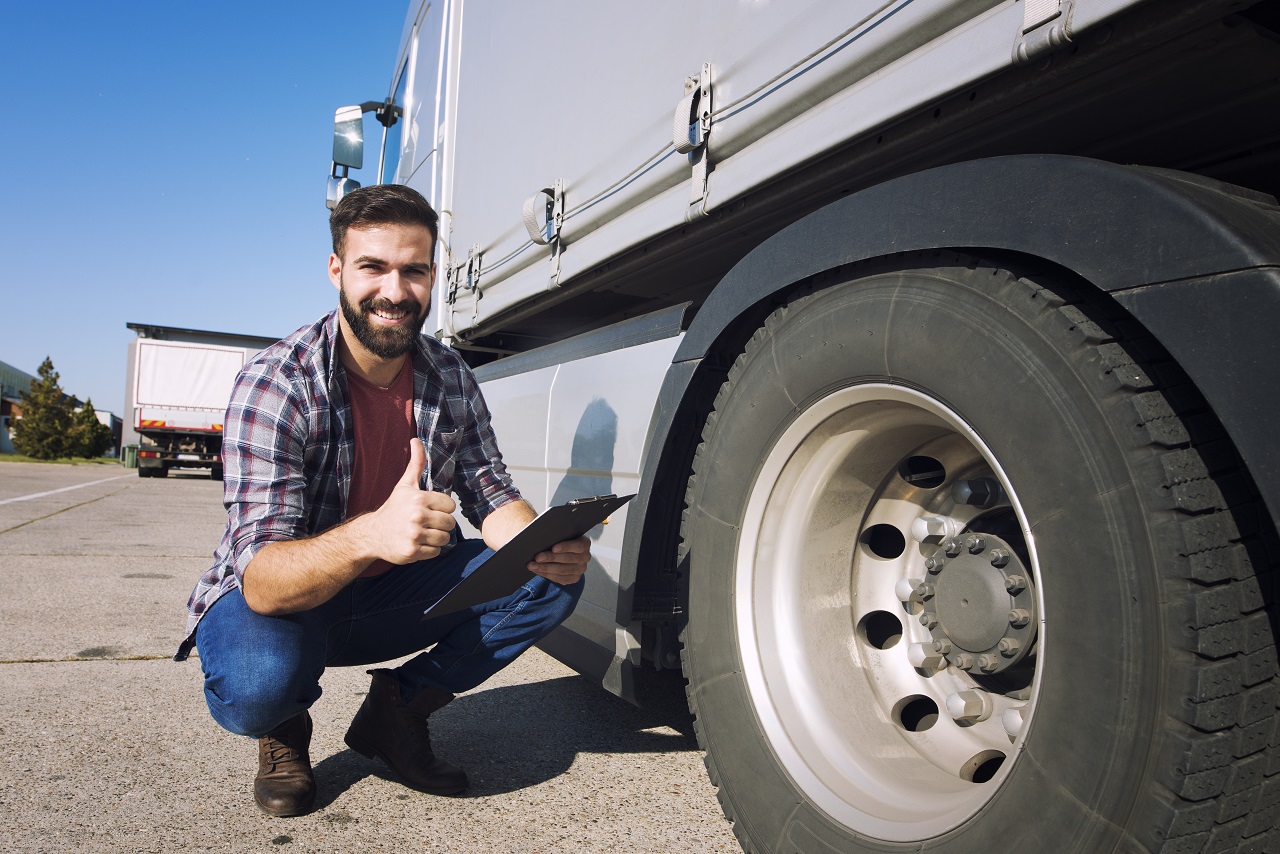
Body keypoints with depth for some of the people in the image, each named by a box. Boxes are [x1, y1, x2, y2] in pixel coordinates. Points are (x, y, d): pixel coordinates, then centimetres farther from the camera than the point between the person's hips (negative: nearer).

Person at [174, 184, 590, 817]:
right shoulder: (275, 384, -24)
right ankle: (286, 729, 3)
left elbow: (489, 494, -4)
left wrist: (541, 545, -28)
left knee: (551, 580, -13)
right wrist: (369, 536, -53)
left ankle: (396, 709, 4)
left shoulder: (451, 378, -8)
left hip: (392, 596, 5)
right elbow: (262, 582, -31)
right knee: (259, 684, -38)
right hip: (277, 601, -4)